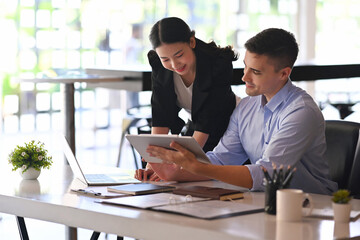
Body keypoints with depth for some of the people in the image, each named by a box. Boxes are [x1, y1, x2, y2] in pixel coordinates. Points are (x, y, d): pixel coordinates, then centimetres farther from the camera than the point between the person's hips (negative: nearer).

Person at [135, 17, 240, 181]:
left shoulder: (219, 64, -30)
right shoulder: (159, 67, -16)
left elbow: (208, 120, -32)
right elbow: (160, 117, -19)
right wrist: (153, 162, -32)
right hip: (194, 126, 4)